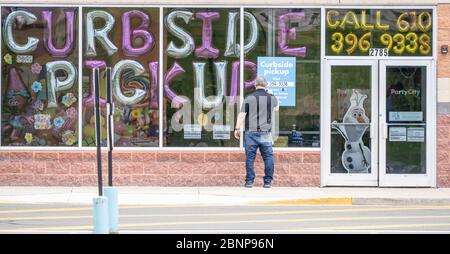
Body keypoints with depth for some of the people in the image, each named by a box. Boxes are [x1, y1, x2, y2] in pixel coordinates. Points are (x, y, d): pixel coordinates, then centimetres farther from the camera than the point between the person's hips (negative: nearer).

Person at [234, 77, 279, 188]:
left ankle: (249, 181, 2)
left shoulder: (249, 97, -1)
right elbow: (276, 108, 29)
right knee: (268, 157, 6)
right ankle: (268, 181, 3)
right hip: (265, 133, 1)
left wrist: (237, 128, 1)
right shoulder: (272, 98, 6)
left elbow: (242, 114, -5)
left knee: (250, 157, 2)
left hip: (251, 132, -1)